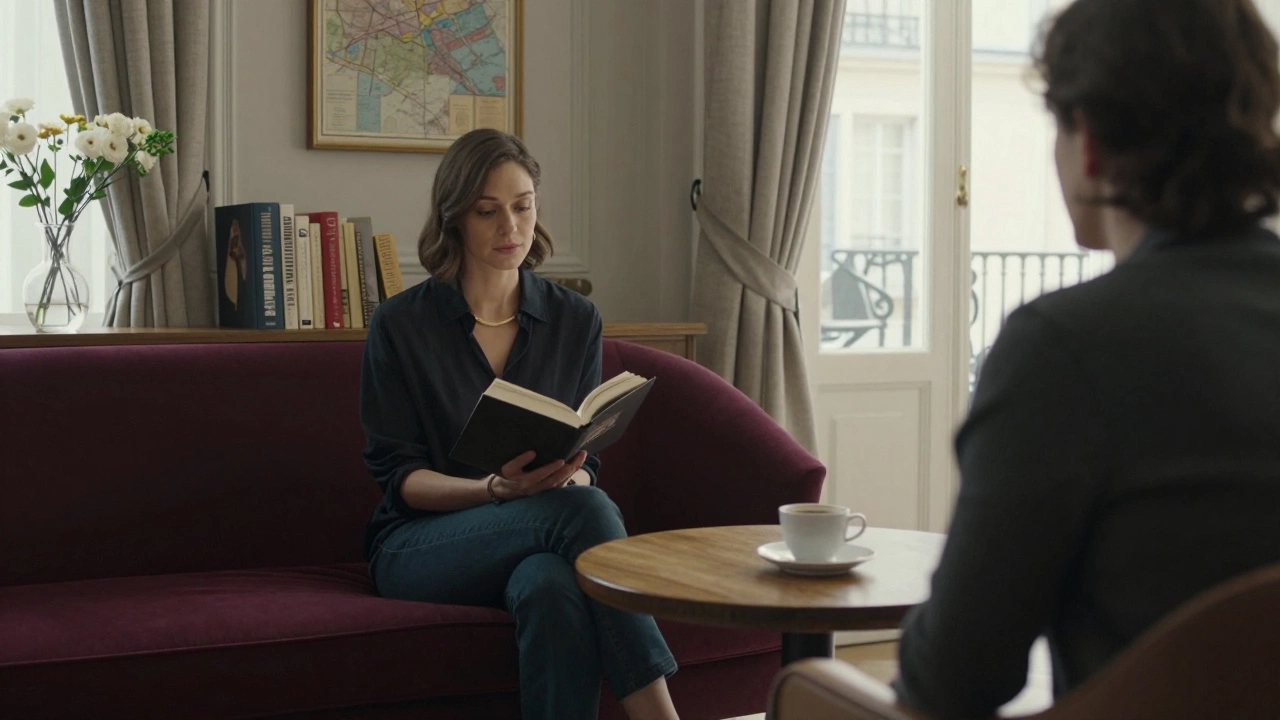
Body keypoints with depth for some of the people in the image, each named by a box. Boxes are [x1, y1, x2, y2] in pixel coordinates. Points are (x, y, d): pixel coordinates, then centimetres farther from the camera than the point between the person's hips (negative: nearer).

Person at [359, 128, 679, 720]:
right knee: (581, 511, -33)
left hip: (540, 531, 3)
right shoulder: (400, 325, -2)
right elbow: (398, 476, -4)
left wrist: (571, 475, -17)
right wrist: (495, 488, -23)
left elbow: (586, 461, 9)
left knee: (550, 586, -37)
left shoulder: (575, 320, 7)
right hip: (419, 546, -3)